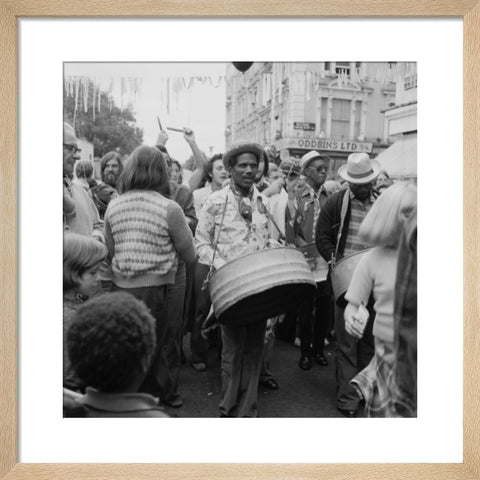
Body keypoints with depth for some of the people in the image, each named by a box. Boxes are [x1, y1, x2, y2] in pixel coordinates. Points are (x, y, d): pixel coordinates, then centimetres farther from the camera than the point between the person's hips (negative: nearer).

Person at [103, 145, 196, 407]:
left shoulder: (113, 206, 0)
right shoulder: (169, 209, -13)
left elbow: (110, 250, 9)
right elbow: (190, 256, -6)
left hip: (121, 287, 4)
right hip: (155, 289, -4)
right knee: (152, 350, 13)